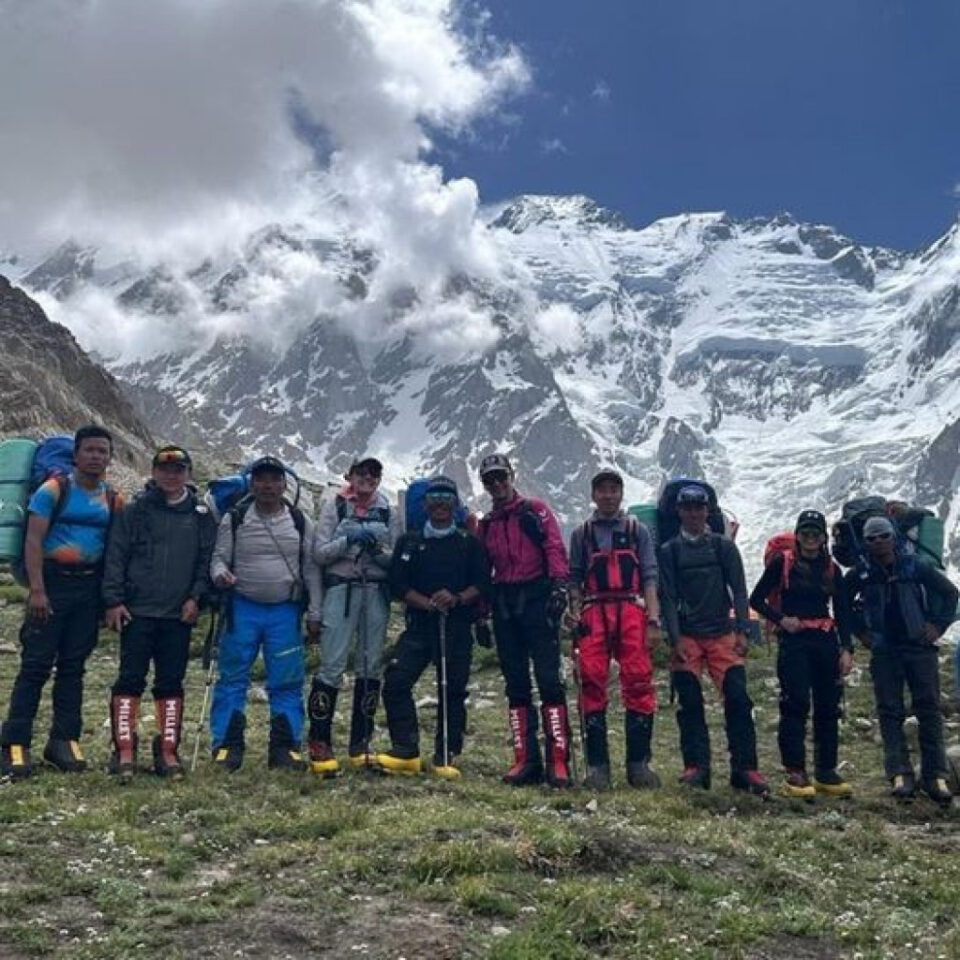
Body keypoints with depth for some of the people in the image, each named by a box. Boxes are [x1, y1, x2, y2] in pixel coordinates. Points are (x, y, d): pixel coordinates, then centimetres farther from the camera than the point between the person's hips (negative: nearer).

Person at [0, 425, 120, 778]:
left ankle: (64, 741, 15)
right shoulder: (53, 490, -3)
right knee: (36, 663, -4)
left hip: (90, 588, 4)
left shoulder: (114, 500, 9)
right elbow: (33, 541, -8)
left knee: (73, 666, 8)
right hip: (53, 581, -4)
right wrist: (37, 590, -17)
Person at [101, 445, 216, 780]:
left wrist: (196, 596, -5)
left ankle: (167, 750, 14)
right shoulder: (134, 511, 2)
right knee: (130, 679, 0)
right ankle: (125, 750, 7)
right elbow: (116, 557, -1)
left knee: (171, 682, 7)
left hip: (179, 614, 2)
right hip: (136, 611, -2)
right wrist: (114, 601, -7)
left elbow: (207, 560, 6)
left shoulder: (201, 516, 7)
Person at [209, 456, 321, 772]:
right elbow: (219, 558, 4)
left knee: (287, 682, 2)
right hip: (243, 607, -1)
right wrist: (220, 573, -21)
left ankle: (285, 747, 11)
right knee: (232, 678, 0)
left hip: (286, 610, 1)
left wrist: (314, 614, 3)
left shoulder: (300, 521, 5)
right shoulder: (234, 519, 1)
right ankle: (227, 746, 9)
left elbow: (311, 569, 6)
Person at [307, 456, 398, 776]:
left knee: (370, 666, 6)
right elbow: (320, 553, -2)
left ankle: (360, 744, 15)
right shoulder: (334, 507, 4)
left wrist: (378, 550, -11)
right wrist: (348, 540, -15)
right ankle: (320, 744, 0)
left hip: (377, 591, 4)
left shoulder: (387, 512, 12)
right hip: (341, 589, -3)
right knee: (332, 664, -8)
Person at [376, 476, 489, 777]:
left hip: (457, 628, -1)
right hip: (419, 625, 1)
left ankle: (447, 757, 11)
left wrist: (457, 599, -17)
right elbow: (398, 584, 4)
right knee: (396, 681, -12)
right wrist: (428, 603, -12)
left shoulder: (470, 543, 9)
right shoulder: (409, 542, 12)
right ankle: (406, 753, -5)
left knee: (452, 690, 1)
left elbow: (482, 584, 2)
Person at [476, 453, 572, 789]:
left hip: (537, 599, -5)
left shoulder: (535, 510, 5)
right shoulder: (485, 525, 19)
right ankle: (526, 761, 9)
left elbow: (555, 548, -5)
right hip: (504, 606, 5)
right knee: (516, 684, 5)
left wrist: (559, 584, -18)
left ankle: (559, 761, -10)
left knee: (549, 679, -10)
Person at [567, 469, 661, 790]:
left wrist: (653, 616, -2)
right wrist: (575, 612, -1)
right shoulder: (581, 533, 18)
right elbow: (574, 578, 14)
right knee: (592, 682, -8)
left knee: (639, 682, -8)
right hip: (593, 611, 0)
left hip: (631, 610, 0)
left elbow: (649, 576, 9)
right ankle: (597, 765, -2)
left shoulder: (637, 530, 16)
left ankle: (638, 763, -1)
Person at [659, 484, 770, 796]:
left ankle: (745, 769, -2)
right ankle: (696, 767, 4)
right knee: (690, 703, -2)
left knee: (738, 699, -7)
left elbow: (739, 591, 6)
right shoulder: (669, 551, 7)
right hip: (686, 637, 0)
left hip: (722, 634, 1)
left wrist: (742, 632, -4)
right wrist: (675, 639, -8)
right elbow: (667, 598, 1)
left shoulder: (724, 546, 10)